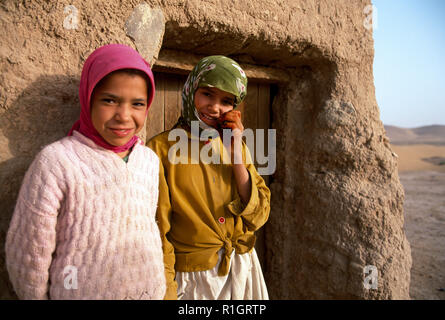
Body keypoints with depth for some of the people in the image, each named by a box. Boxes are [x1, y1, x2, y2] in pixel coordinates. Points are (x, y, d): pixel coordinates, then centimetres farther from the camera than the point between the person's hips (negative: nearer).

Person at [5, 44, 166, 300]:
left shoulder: (150, 160, -3)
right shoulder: (56, 161, -19)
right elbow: (28, 253, -12)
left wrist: (159, 286, 10)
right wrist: (37, 296, -3)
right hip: (82, 292, -4)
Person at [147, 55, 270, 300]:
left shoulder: (234, 145, 1)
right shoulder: (161, 149, -14)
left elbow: (258, 215, -7)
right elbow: (156, 234, -12)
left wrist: (235, 152, -14)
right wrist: (167, 292, -12)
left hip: (242, 271, 5)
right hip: (190, 278, -4)